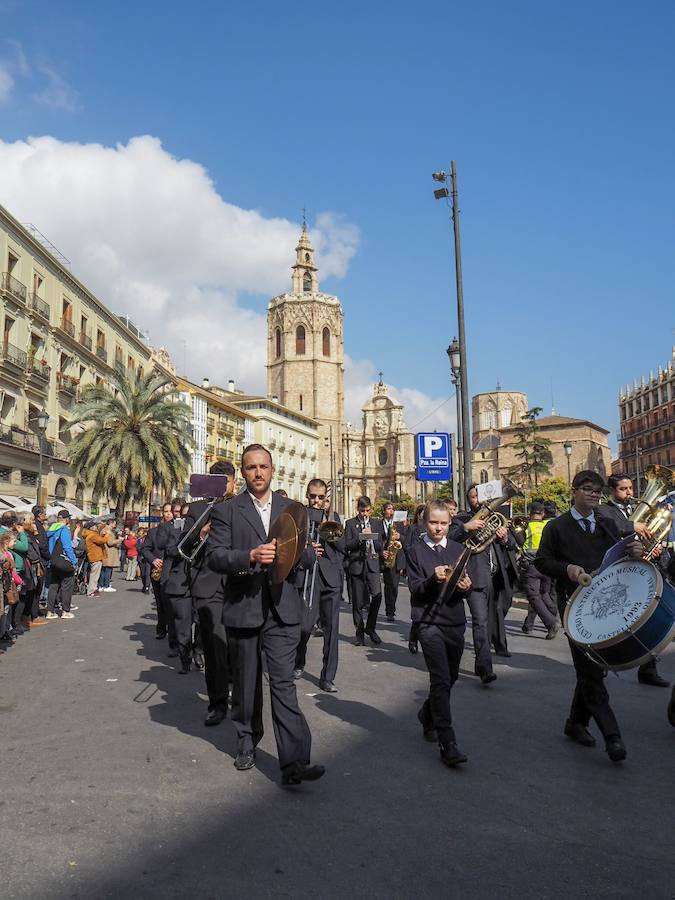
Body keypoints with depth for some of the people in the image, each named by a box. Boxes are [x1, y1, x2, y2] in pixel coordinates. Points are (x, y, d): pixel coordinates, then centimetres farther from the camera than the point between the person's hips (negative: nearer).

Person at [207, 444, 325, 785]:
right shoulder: (226, 510, 2)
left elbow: (309, 558, 9)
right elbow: (215, 556, -8)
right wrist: (250, 556, -24)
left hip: (281, 609, 1)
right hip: (242, 609, 0)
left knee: (283, 683, -6)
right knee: (245, 683, 14)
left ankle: (294, 763, -6)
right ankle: (246, 742, 35)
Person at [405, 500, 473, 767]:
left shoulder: (458, 549, 11)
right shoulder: (415, 551, -1)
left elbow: (466, 583, 10)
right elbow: (415, 589, -7)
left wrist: (466, 587, -13)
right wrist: (433, 579, -25)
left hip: (455, 621, 5)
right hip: (429, 621, -5)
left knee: (450, 677, 16)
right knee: (441, 679, -12)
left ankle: (428, 715, 42)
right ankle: (447, 743, -8)